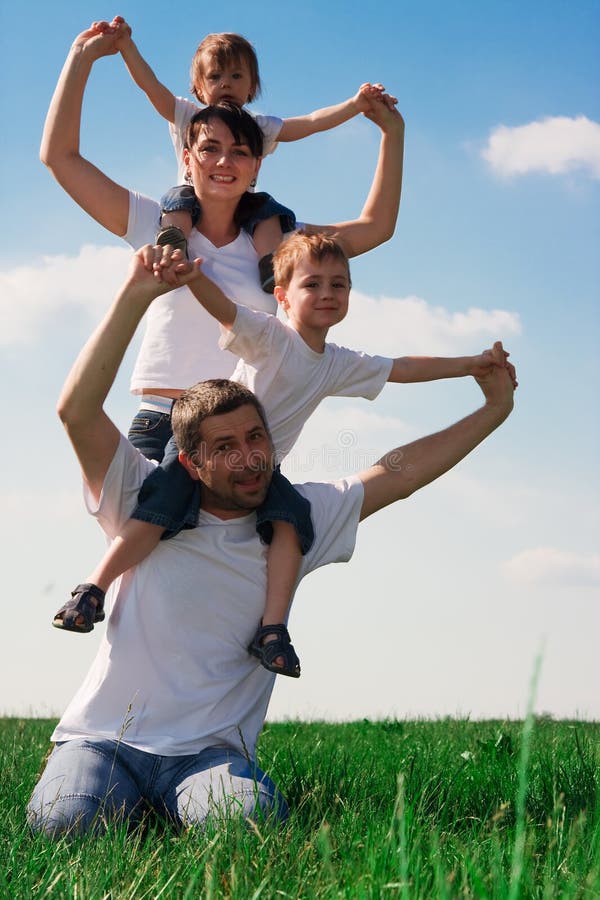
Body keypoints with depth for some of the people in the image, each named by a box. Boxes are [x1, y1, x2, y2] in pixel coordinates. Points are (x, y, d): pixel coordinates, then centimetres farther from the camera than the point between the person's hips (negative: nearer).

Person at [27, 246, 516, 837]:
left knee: (255, 819, -31)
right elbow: (78, 410, -12)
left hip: (209, 752, 1)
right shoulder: (147, 504, -1)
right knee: (63, 823, -30)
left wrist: (493, 410, 14)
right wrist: (136, 296, -19)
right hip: (103, 737, -1)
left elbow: (397, 473, 11)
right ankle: (137, 809, 4)